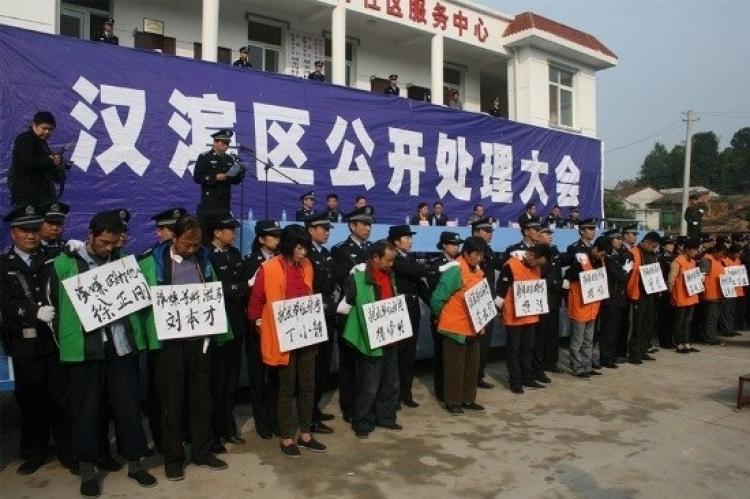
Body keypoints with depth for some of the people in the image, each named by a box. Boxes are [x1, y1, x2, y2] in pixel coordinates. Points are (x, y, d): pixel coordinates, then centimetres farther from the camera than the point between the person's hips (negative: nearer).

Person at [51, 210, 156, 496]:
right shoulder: (65, 263, 0)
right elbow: (57, 303, 4)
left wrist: (134, 331, -1)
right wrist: (67, 339, -2)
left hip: (121, 343, 2)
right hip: (84, 346, -2)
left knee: (128, 403, 6)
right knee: (87, 407, 8)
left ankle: (135, 463, 19)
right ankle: (88, 469, 22)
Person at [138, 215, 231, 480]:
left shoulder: (204, 260, 8)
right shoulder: (151, 263, -2)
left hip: (201, 338, 3)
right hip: (170, 340, -3)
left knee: (201, 396, 12)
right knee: (172, 399, 6)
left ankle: (202, 451, 26)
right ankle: (173, 457, 20)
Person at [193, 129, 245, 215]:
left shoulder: (230, 159, 13)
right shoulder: (204, 157, -1)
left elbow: (236, 181, 15)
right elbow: (197, 177, -8)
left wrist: (240, 173, -6)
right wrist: (216, 177, -17)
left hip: (225, 202, 5)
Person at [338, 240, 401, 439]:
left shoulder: (388, 274, 8)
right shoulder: (358, 276, -16)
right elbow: (343, 307, -14)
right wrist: (363, 318, -11)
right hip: (371, 340, -7)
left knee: (391, 383, 16)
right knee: (369, 386, 3)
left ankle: (386, 417, 33)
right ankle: (362, 423, 19)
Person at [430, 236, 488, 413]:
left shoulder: (478, 271, 6)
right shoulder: (455, 270, -19)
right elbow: (437, 299, -20)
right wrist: (444, 316, -4)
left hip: (471, 327, 8)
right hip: (455, 327, -8)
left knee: (472, 365, 16)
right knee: (454, 366, 4)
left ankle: (468, 399, 30)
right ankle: (452, 402, 18)